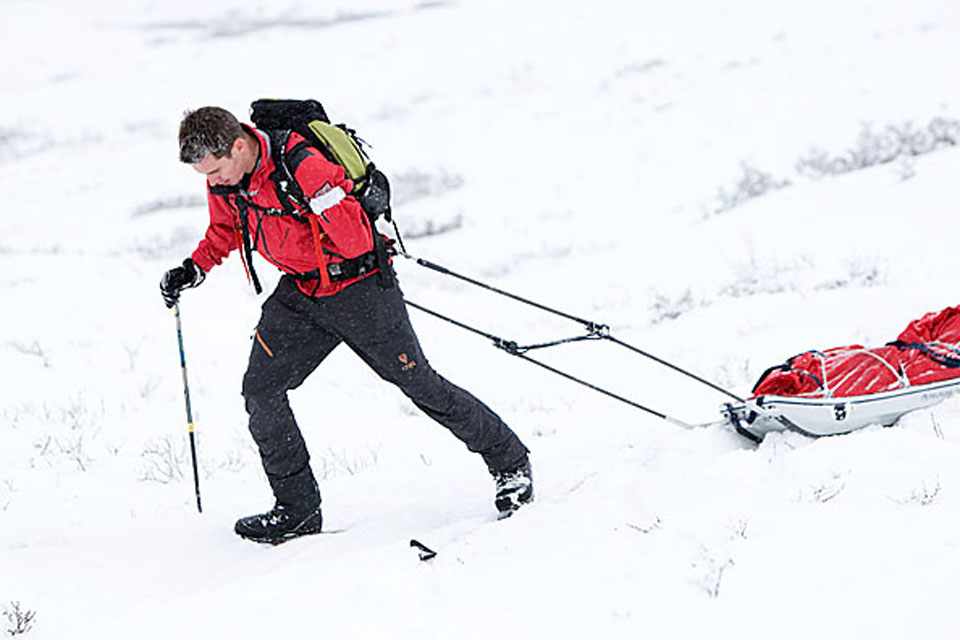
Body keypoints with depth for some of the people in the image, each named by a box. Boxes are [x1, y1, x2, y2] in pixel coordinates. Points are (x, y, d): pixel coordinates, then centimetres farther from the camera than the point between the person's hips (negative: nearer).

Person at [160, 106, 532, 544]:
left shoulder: (302, 166, -30)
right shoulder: (223, 182, -7)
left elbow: (356, 238, -28)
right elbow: (225, 230, 16)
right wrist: (195, 268, 1)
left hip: (357, 286, -7)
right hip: (298, 294, 7)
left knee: (419, 384, 2)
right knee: (261, 389, -5)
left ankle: (510, 461, 20)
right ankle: (298, 509, 7)